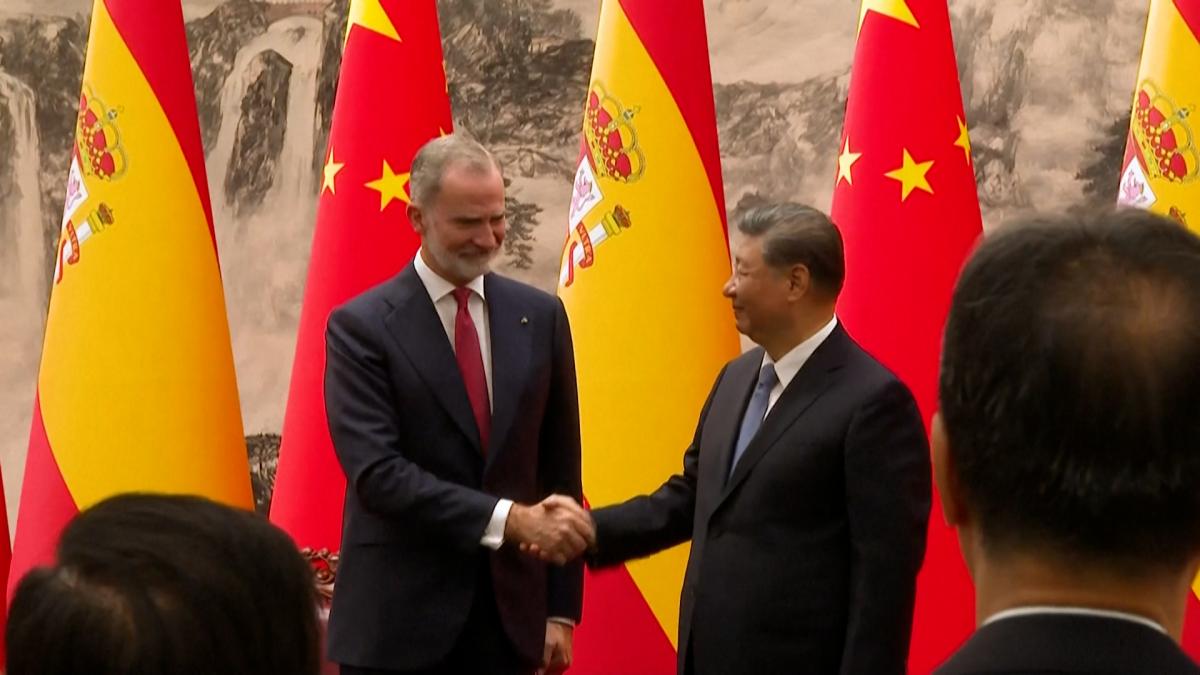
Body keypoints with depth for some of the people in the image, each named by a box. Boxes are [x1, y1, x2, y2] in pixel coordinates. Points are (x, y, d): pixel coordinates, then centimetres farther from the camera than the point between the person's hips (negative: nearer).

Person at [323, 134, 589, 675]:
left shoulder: (540, 316, 7)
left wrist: (561, 609, 6)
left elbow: (559, 466, 9)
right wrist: (509, 519, -23)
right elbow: (376, 473, -16)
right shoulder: (361, 326, -6)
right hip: (399, 619, -3)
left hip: (510, 613, 3)